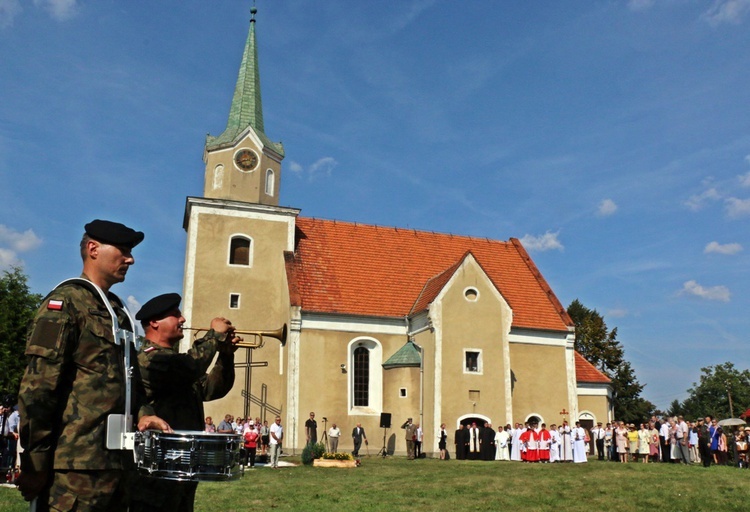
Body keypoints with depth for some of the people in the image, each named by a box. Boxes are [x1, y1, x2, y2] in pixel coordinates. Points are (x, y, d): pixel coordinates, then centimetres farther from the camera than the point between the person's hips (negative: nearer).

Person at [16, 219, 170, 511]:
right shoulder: (66, 301, -7)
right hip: (76, 463, -8)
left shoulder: (116, 310, 19)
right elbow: (38, 386, -14)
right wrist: (34, 463, -16)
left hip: (116, 459, 8)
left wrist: (141, 413, 5)